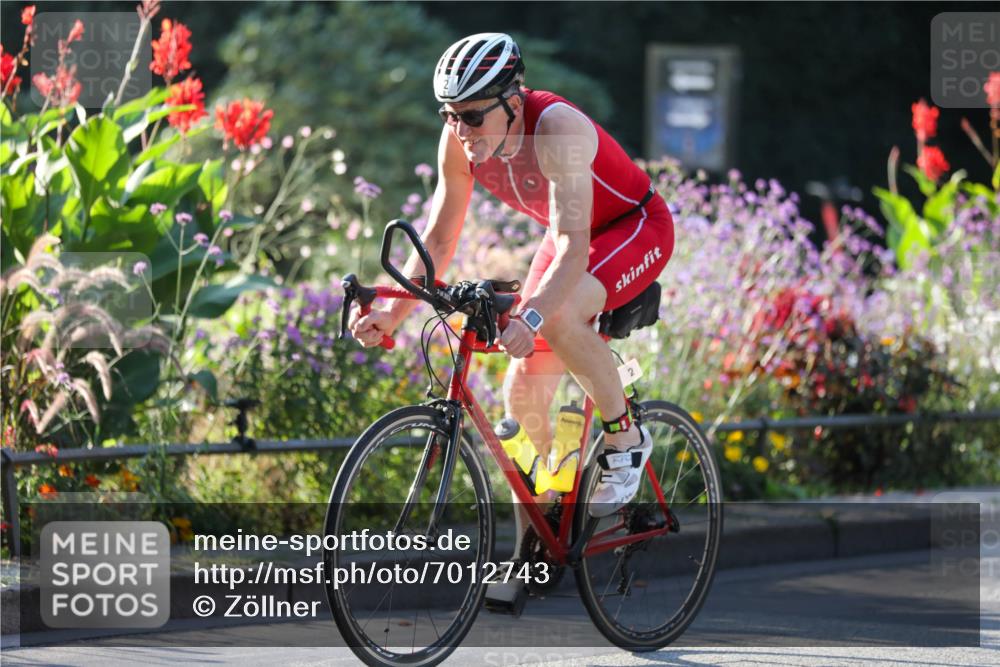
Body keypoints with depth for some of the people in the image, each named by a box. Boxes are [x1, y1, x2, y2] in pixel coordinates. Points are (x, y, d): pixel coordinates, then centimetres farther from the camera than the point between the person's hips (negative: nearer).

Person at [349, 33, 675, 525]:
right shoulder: (460, 141, -16)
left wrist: (529, 318, -57)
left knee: (560, 317, -36)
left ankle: (624, 438, -13)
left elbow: (573, 251, -43)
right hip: (569, 235, 7)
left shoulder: (556, 128, -35)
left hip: (637, 228, -7)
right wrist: (393, 314, -19)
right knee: (522, 398, -2)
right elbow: (439, 240, -6)